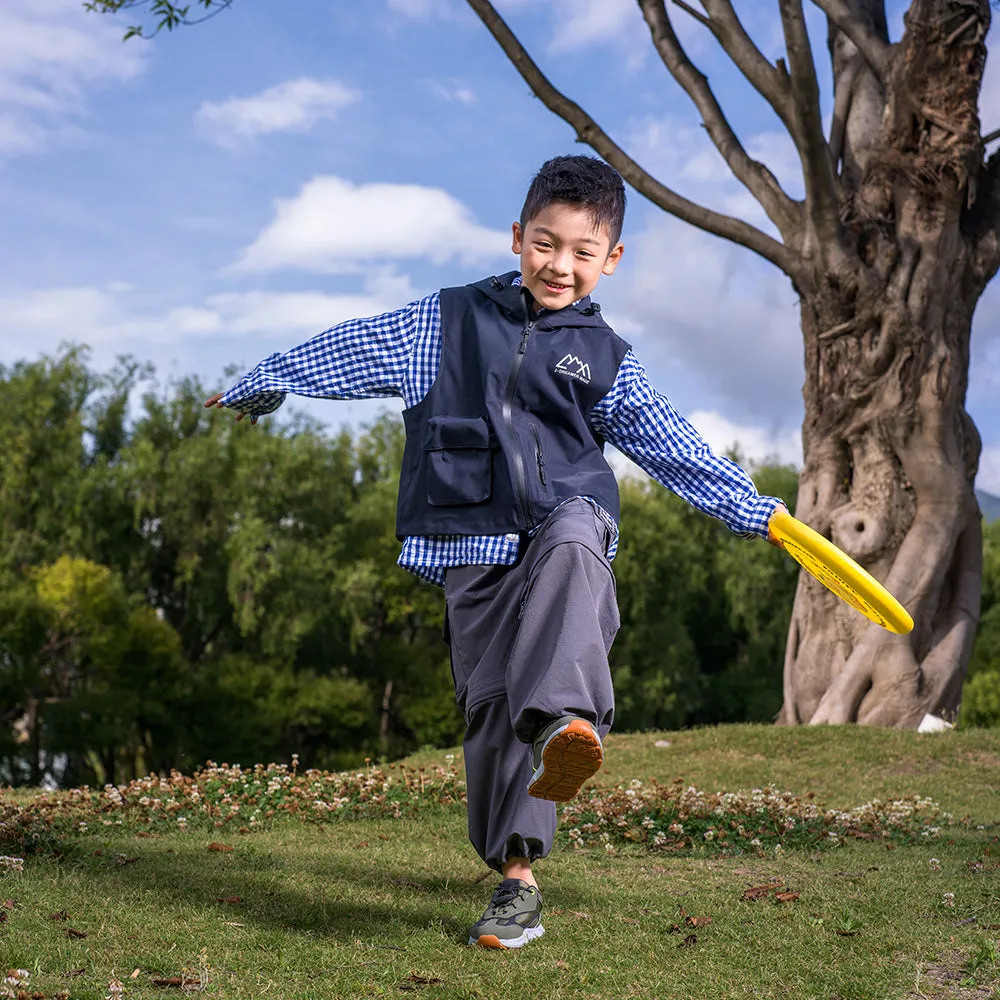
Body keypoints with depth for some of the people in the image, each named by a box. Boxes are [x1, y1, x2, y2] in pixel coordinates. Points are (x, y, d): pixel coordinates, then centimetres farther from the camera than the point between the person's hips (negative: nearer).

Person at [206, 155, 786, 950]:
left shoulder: (605, 359, 13)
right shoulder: (446, 323, 12)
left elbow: (676, 450, 18)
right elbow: (347, 353, 19)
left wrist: (760, 513, 15)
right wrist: (257, 386, 25)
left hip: (566, 522, 0)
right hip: (475, 549, 1)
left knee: (572, 545, -37)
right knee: (493, 703, -4)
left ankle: (564, 722, -58)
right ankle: (516, 882, 9)